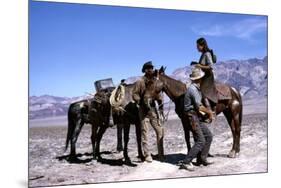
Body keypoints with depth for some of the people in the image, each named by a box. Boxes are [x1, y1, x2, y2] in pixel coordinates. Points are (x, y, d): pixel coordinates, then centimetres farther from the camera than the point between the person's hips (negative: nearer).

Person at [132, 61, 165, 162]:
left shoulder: (155, 81, 9)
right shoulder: (140, 82, -7)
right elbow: (134, 94, -9)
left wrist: (160, 103, 6)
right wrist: (141, 102, -21)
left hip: (153, 109, 5)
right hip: (144, 110, -5)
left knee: (160, 131, 3)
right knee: (145, 132, -1)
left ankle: (160, 154, 13)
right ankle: (147, 155, 5)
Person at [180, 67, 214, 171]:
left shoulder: (196, 88, 15)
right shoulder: (193, 89, -17)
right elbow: (199, 107, -17)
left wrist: (206, 112, 11)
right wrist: (209, 112, -3)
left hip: (197, 117, 10)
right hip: (192, 118, -10)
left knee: (209, 136, 12)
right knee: (200, 141, -12)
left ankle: (201, 159, 17)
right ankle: (186, 162, -9)